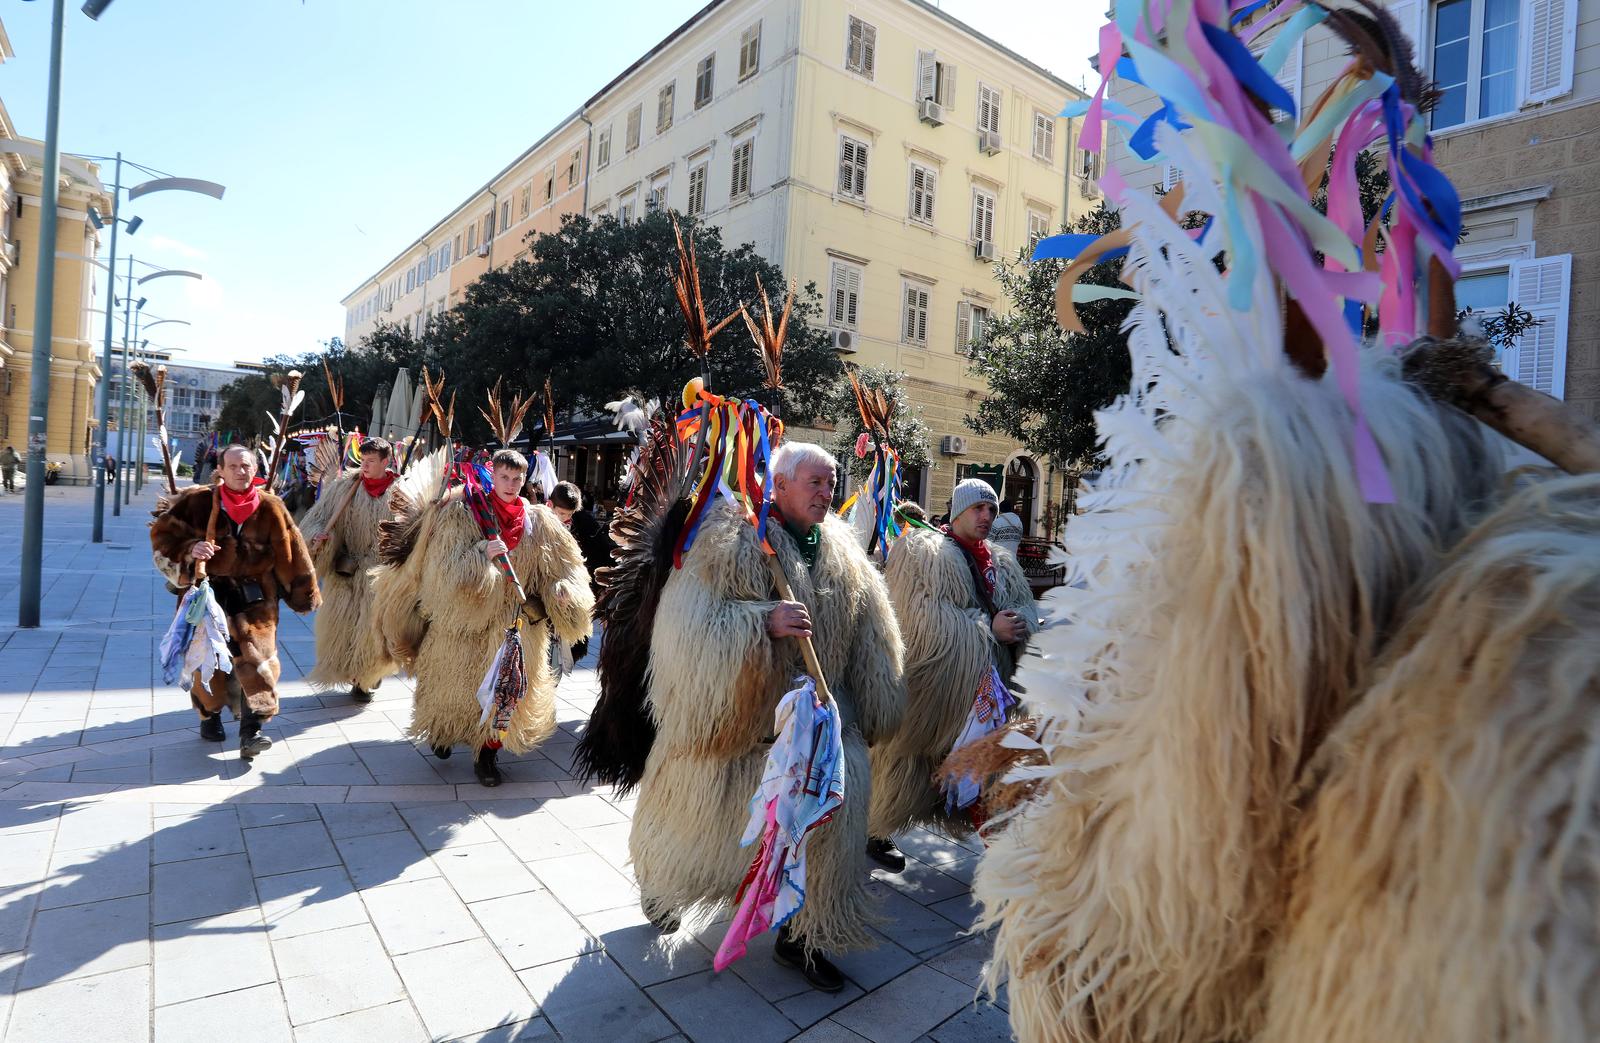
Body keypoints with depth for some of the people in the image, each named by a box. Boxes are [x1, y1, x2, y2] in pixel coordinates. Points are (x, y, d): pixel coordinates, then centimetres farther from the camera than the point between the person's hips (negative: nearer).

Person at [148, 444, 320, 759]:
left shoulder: (270, 508, -4)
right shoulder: (198, 501, -6)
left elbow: (290, 554, 2)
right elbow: (163, 532, 2)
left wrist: (305, 595, 6)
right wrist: (189, 549, -19)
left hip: (255, 596, 0)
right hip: (211, 591, 1)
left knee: (257, 657, -9)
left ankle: (251, 730, -10)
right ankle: (210, 715, 32)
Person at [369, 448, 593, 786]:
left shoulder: (538, 521, -1)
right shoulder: (463, 514, -8)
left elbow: (564, 562, 1)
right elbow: (447, 566, -14)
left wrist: (564, 589, -17)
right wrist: (482, 553, -29)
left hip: (513, 624, 2)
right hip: (464, 621, -1)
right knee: (456, 688, 14)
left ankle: (487, 753, 22)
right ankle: (442, 732, 44)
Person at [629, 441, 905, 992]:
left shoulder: (844, 551, 3)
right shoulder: (729, 538, -13)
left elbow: (870, 642, 10)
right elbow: (688, 621, -21)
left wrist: (870, 716, 11)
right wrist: (763, 621, -32)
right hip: (733, 712, -3)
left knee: (835, 806, -6)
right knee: (703, 820, 14)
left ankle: (801, 935, 18)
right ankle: (659, 881, 49)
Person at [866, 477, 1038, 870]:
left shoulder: (1002, 562, 16)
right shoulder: (919, 550, -4)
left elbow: (1028, 607, 15)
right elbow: (926, 616, -14)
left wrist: (1017, 622, -9)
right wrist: (988, 627, -15)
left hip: (986, 680, 6)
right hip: (933, 675, -5)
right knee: (911, 753, 2)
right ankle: (877, 833, 17)